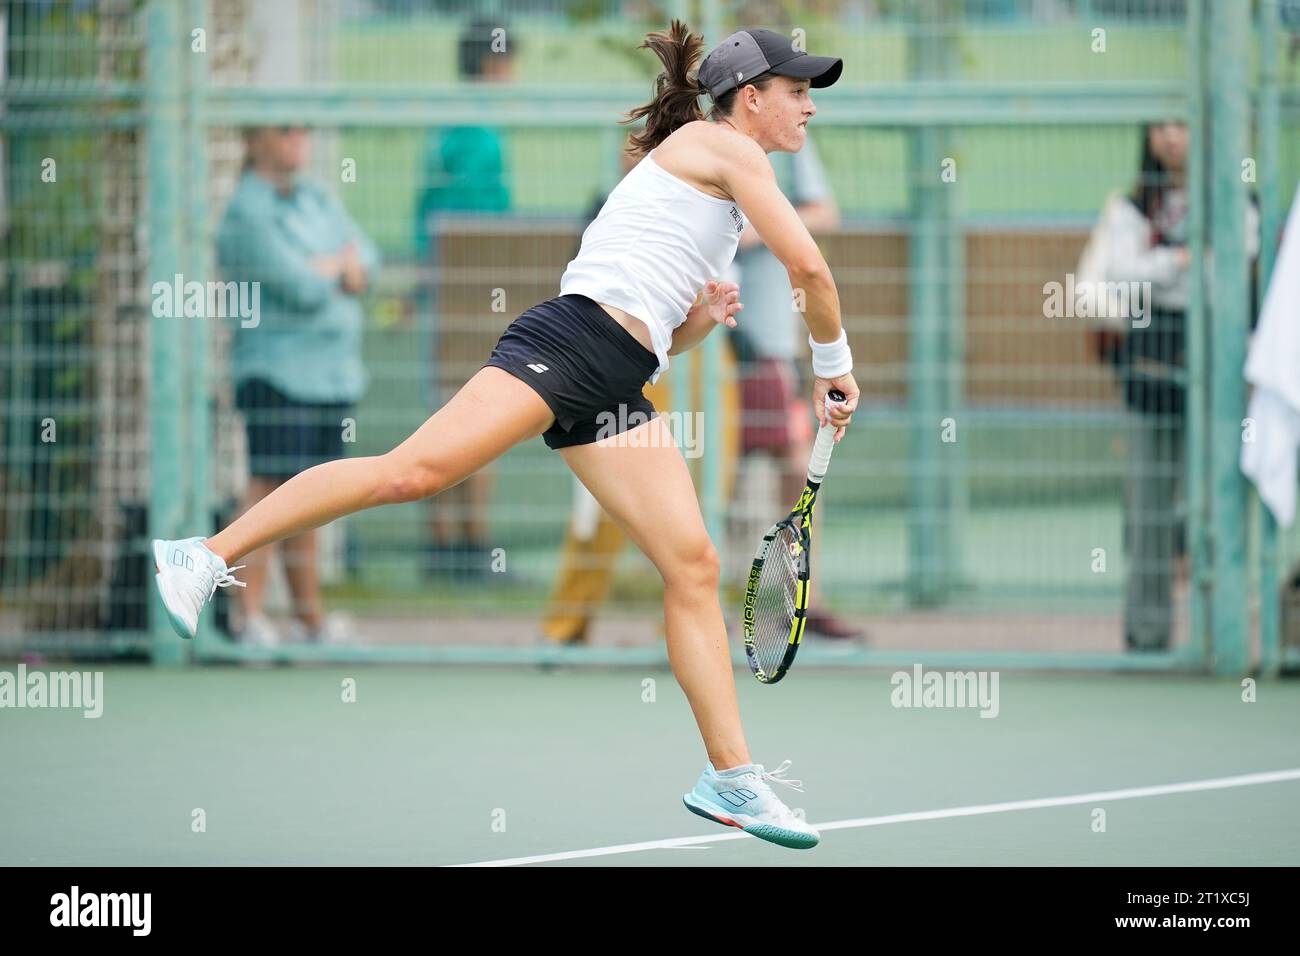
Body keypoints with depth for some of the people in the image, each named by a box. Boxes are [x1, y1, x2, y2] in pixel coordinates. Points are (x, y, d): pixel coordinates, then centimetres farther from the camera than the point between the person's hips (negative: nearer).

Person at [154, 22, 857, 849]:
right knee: (416, 470, -22)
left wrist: (700, 321, 12)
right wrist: (835, 364, 8)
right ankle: (208, 555, -20)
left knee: (694, 566, 0)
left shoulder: (712, 170, 29)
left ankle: (731, 779, -1)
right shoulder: (722, 145, 3)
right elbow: (808, 264, -5)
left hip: (616, 391, 9)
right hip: (567, 342, -9)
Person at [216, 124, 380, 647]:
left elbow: (366, 261, 10)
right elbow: (302, 289, -17)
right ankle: (248, 610, -15)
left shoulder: (317, 200, 16)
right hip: (276, 364, -8)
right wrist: (339, 266, 2)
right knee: (272, 485, -13)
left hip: (332, 370, 8)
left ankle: (309, 613, 18)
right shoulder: (247, 212, -10)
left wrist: (324, 272, -10)